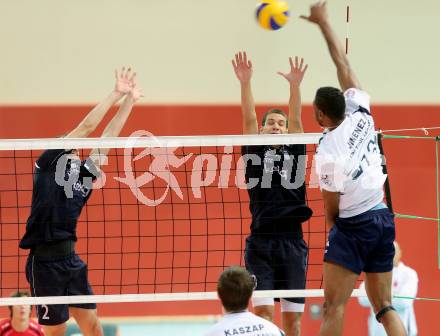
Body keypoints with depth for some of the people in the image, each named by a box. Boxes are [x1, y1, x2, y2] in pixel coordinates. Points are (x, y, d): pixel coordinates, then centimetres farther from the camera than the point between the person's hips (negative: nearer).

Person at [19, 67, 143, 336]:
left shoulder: (83, 174, 15)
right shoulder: (48, 163, 0)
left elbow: (109, 135, 15)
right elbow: (86, 127, -3)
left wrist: (130, 100, 13)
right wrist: (116, 94, 0)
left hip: (71, 258, 7)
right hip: (45, 260, -7)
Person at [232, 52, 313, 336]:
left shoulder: (294, 151, 14)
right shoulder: (255, 152, 10)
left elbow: (296, 121, 1)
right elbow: (249, 119, -2)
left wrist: (295, 85, -14)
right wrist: (245, 83, -16)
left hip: (292, 242, 2)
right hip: (261, 242, -2)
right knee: (263, 310, -12)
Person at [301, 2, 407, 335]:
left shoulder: (328, 153, -18)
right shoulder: (360, 113, -2)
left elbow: (332, 205, -8)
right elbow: (343, 62, 9)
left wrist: (332, 227, 12)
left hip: (353, 224, -7)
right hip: (384, 219, 7)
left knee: (334, 306, -7)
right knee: (385, 307, 9)